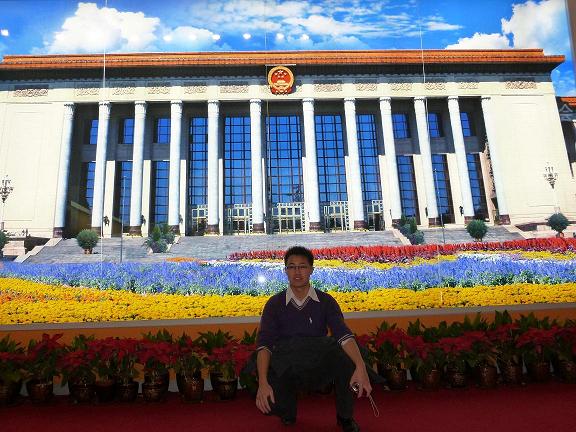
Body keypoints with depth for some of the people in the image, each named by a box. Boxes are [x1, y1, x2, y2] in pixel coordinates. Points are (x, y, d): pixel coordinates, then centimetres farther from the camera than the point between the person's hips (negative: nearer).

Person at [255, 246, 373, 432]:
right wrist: (263, 382, -29)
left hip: (320, 367, 1)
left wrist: (360, 366, -36)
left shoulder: (326, 301, -3)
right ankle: (288, 411, 10)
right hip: (286, 371, 0)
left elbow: (343, 334, -18)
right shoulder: (274, 304, -4)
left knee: (348, 356, -30)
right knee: (268, 402, -30)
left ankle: (345, 417, -3)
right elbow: (264, 344, -13)